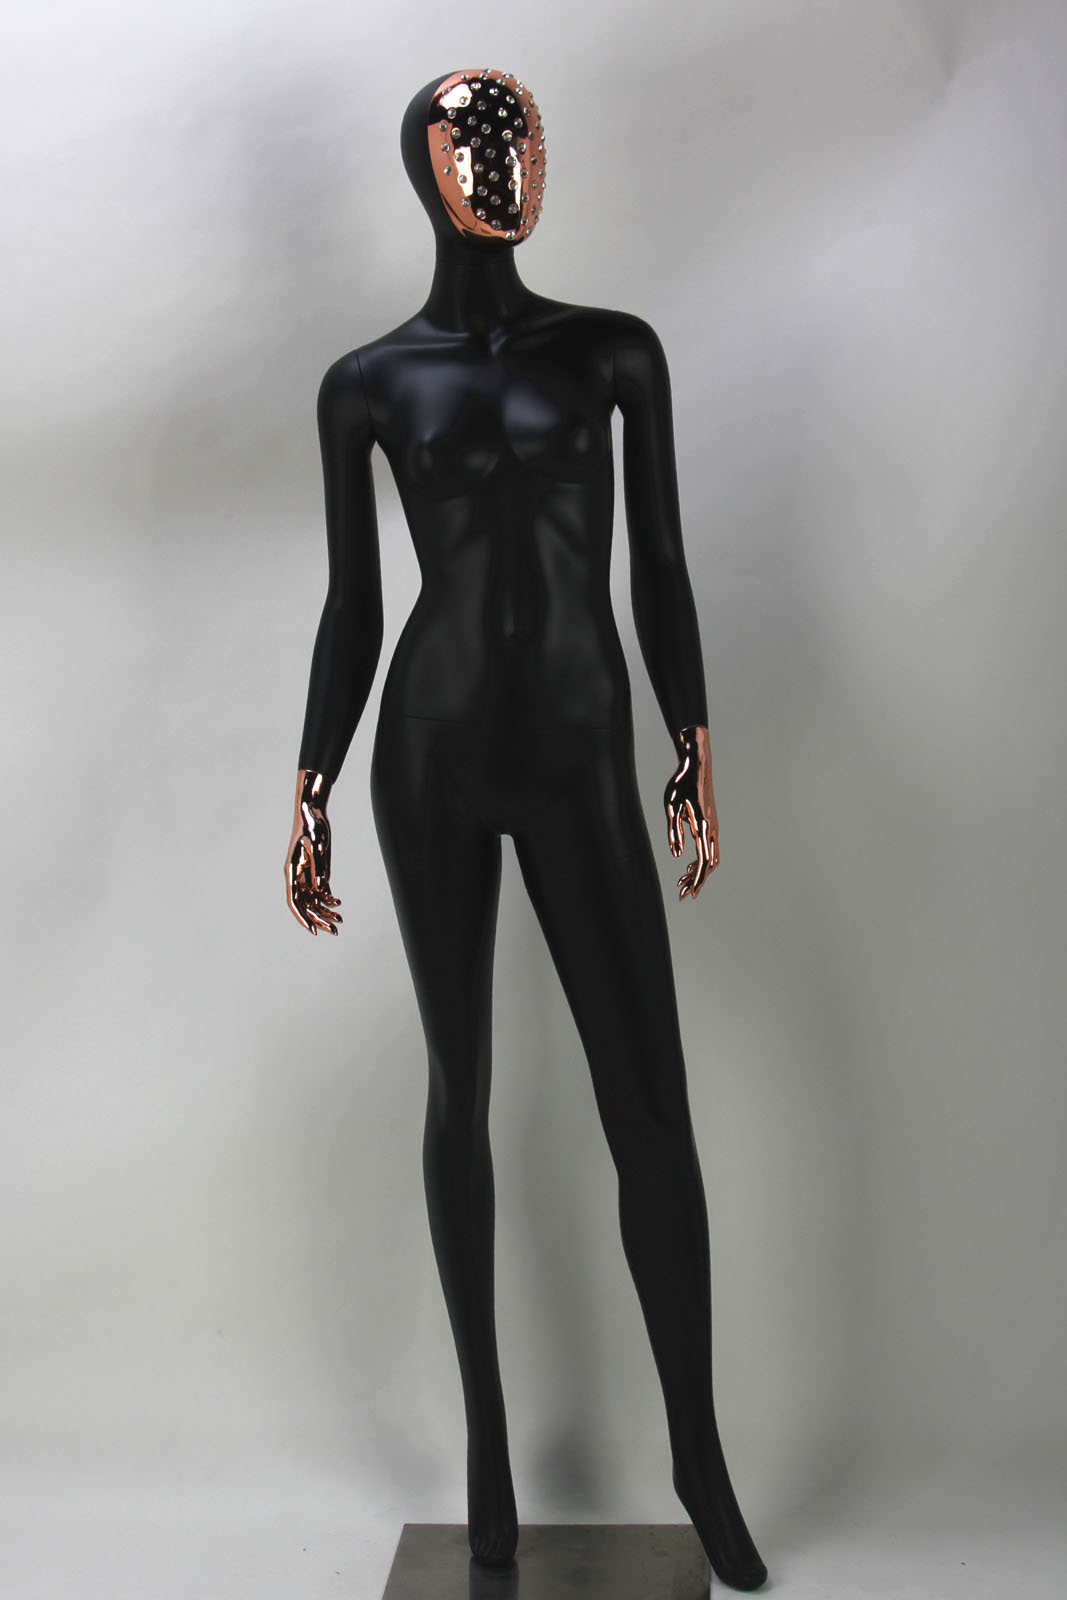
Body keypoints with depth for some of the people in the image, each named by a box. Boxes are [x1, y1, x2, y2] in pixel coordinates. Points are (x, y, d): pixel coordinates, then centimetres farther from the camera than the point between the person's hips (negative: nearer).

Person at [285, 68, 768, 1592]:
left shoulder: (617, 350, 8)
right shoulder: (367, 381, 6)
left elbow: (662, 563, 9)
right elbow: (349, 607, 7)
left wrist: (696, 754, 6)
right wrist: (309, 803, 5)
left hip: (584, 754, 1)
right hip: (432, 752, 0)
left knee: (653, 1112, -2)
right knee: (460, 1091, 8)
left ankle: (699, 1452, 17)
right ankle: (487, 1427, 25)